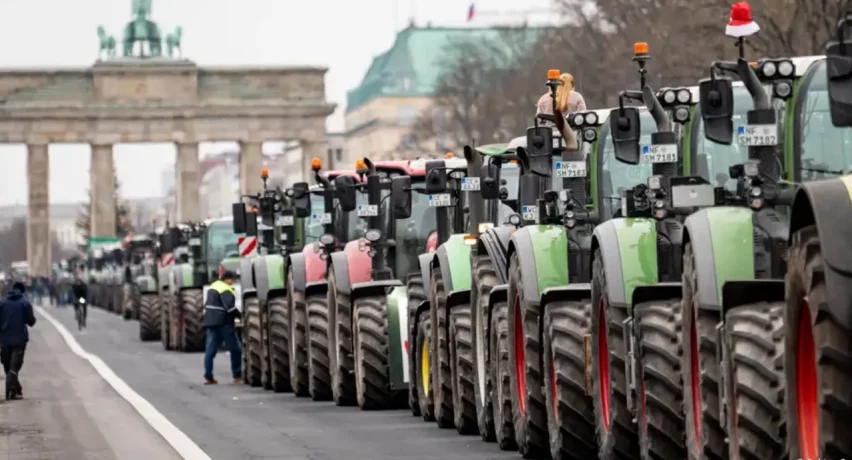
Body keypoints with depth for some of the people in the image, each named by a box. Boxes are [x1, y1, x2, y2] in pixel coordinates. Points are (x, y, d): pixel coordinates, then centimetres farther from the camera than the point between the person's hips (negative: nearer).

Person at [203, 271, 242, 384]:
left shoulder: (213, 287, 16)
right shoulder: (225, 290, -14)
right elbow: (230, 307, -24)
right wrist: (240, 315, -13)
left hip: (211, 321, 8)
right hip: (223, 323, -8)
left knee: (210, 350, 5)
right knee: (235, 349, 3)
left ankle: (208, 377, 0)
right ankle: (237, 376, 5)